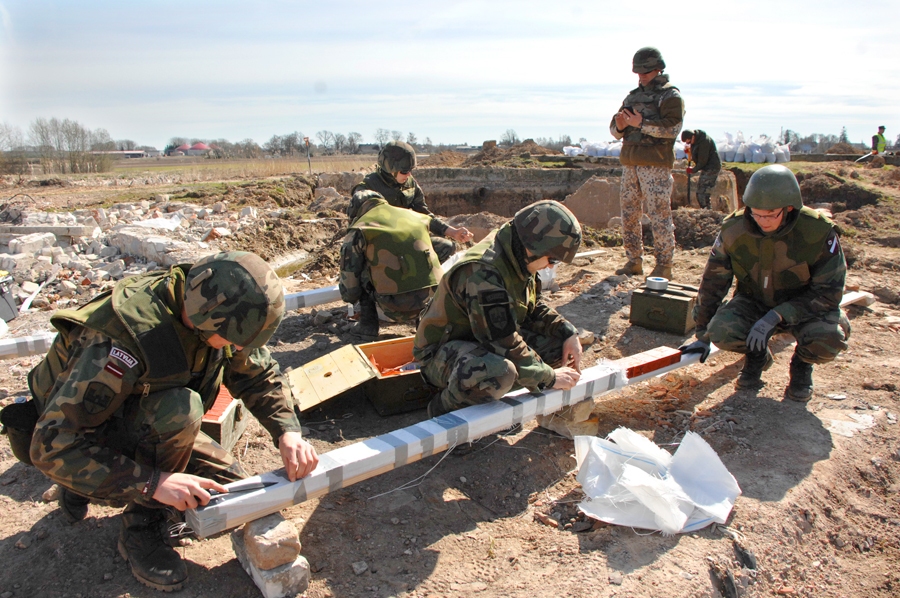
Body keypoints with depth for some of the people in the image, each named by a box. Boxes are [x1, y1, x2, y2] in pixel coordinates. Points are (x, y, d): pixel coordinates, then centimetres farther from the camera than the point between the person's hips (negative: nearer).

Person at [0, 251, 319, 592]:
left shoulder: (210, 309, -18)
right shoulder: (123, 340, -39)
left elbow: (259, 374, -6)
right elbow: (51, 446, -37)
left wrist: (287, 430, -22)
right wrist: (151, 482, -41)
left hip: (140, 428, 7)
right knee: (179, 409, -35)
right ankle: (140, 528, -11)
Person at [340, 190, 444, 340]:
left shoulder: (358, 230, 6)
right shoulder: (415, 216, 19)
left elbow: (350, 284, 6)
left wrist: (349, 297, 31)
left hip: (398, 308, -3)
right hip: (435, 302, 4)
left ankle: (367, 326, 19)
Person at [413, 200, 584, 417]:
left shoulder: (517, 260, -2)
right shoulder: (482, 273, -31)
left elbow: (534, 308, 11)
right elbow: (505, 345, -30)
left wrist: (568, 332, -5)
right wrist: (549, 378, -20)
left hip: (486, 345, 9)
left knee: (560, 344, -3)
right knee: (500, 373, -40)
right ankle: (444, 405, -10)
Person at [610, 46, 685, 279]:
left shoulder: (670, 96, -1)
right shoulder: (633, 95, 19)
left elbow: (672, 128, -15)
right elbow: (615, 129, 17)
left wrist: (641, 124, -19)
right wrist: (620, 126, -6)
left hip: (656, 164, -7)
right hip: (630, 162, 7)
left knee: (660, 214, -6)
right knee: (629, 213, 8)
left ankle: (664, 265, 1)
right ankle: (634, 260, 18)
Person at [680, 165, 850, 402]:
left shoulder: (819, 231, -24)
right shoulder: (734, 229, -18)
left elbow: (828, 292, -20)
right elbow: (712, 283, -8)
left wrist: (777, 316, -34)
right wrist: (703, 335, -4)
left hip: (805, 304, -1)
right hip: (754, 301, 1)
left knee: (828, 340, -33)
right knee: (721, 331, -29)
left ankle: (802, 363, 6)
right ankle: (757, 356, 8)